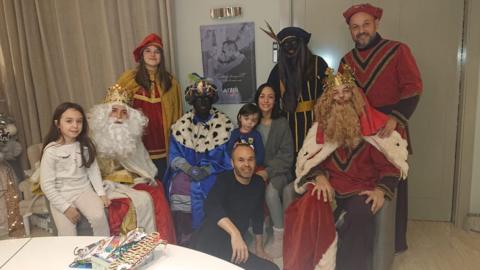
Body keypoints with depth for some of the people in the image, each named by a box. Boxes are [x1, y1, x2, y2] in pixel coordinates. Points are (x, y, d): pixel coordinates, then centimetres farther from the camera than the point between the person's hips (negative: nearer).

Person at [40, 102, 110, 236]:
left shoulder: (85, 145, -1)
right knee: (68, 236, -14)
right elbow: (47, 185, -12)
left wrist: (101, 193, -7)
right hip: (61, 195, -2)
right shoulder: (51, 151, -13)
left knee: (99, 216, -23)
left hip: (84, 190, 2)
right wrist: (66, 208, -15)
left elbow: (93, 170, 4)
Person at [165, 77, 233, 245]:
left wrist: (206, 171, -19)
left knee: (199, 189, -30)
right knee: (178, 185, -25)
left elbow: (225, 155, -6)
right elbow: (174, 154, 5)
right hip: (187, 170, 3)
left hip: (213, 172, -3)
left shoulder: (223, 124, 0)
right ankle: (182, 241, -11)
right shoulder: (182, 124, 9)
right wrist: (187, 168, -14)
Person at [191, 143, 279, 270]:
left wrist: (259, 248, 20)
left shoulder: (258, 183, 4)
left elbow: (258, 216, 15)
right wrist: (234, 232, -46)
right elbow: (211, 205, -33)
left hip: (231, 245, 8)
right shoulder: (225, 180, -14)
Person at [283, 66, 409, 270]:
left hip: (362, 187, -1)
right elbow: (311, 160, 10)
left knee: (360, 213, -34)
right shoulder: (322, 127, 10)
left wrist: (381, 190, -16)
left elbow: (389, 164, 0)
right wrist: (320, 177, -12)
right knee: (309, 205, -31)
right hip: (330, 185, 2)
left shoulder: (373, 125, 2)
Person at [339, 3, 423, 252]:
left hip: (389, 132, -4)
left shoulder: (398, 51, -3)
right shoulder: (347, 60, 10)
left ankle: (396, 240, 24)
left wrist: (395, 118, -23)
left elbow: (413, 88, -11)